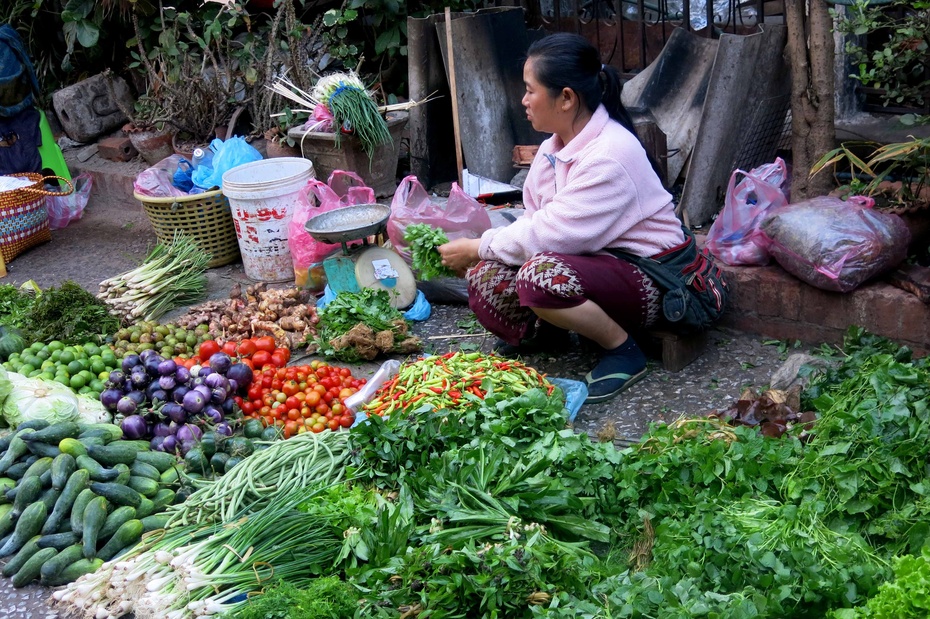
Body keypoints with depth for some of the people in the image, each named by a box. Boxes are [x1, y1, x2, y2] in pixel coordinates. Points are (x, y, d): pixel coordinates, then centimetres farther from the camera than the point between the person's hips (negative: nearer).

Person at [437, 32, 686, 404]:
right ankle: (540, 328, 18)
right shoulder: (554, 149, 4)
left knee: (541, 275, -35)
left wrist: (477, 249, -14)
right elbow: (533, 221, 6)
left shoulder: (611, 155, -24)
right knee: (485, 278, -14)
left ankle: (622, 350, -11)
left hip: (643, 279, -8)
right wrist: (474, 253, -9)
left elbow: (550, 234, -25)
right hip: (593, 263, 8)